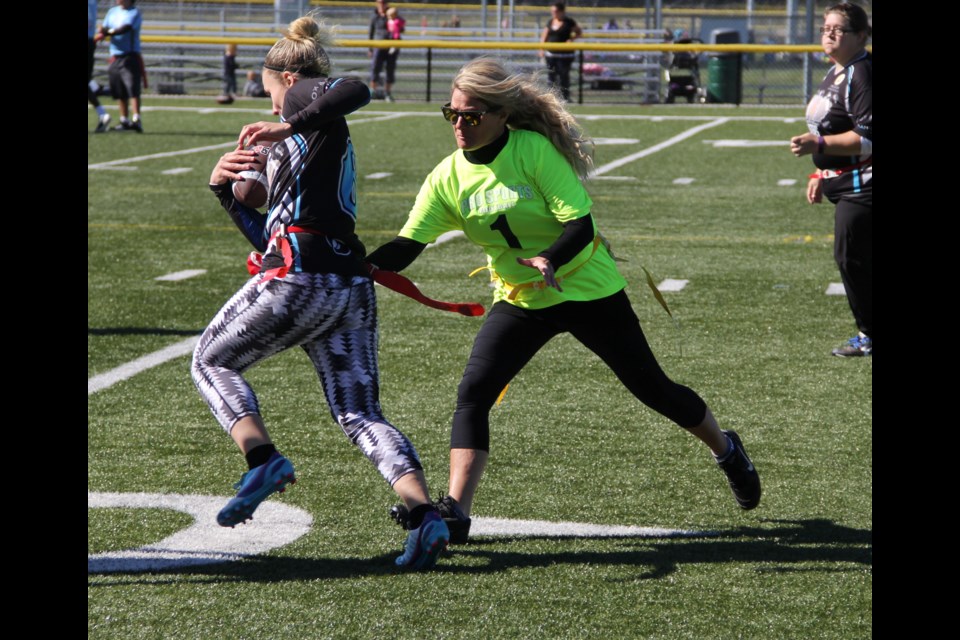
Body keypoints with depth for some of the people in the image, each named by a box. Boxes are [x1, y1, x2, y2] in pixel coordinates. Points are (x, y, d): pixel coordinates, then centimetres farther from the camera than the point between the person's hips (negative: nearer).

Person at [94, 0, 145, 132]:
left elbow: (125, 29, -18)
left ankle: (136, 120, -22)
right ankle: (124, 120, 16)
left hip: (130, 56, -6)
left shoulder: (134, 13, -4)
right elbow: (104, 28, 12)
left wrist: (107, 32, -14)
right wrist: (103, 31, -11)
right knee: (119, 92, 8)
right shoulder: (112, 11, 16)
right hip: (115, 57, 6)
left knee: (133, 88, -16)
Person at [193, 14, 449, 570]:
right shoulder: (327, 149, 30)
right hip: (353, 288, 8)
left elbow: (357, 91, -20)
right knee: (361, 416, 4)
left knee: (213, 362, 12)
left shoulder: (303, 93, 6)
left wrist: (290, 127, -17)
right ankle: (426, 513, -17)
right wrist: (225, 190, 26)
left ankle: (263, 459, -11)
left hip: (298, 279, -8)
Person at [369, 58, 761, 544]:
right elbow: (407, 245, -14)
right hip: (519, 301, 4)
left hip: (587, 289, -4)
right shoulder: (448, 177, -9)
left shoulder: (535, 150, -21)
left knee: (651, 387, 7)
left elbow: (580, 225, -23)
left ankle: (727, 450, 34)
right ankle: (455, 512, -17)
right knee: (472, 394, -15)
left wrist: (549, 261, -42)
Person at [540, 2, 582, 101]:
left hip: (564, 54, -5)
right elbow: (544, 35, 17)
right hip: (550, 54, 5)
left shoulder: (569, 22, -4)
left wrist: (571, 39, -12)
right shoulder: (550, 22, 10)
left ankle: (565, 96, 0)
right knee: (551, 75, 5)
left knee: (563, 75, -5)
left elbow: (579, 32, 5)